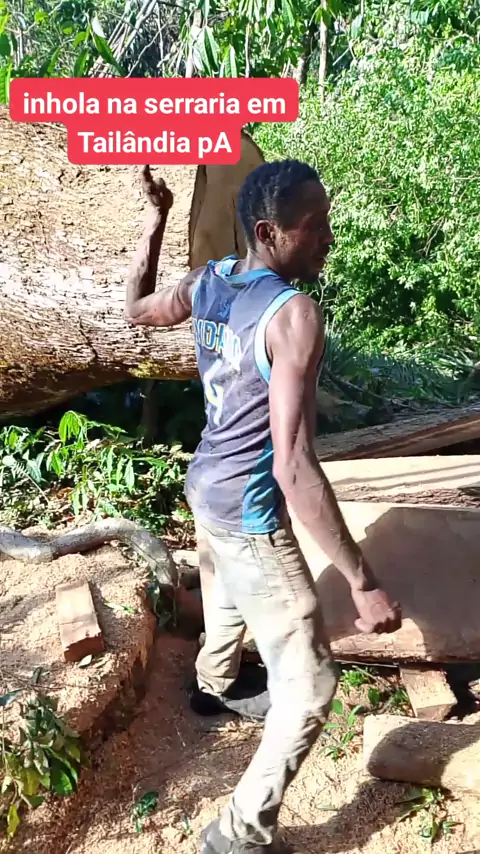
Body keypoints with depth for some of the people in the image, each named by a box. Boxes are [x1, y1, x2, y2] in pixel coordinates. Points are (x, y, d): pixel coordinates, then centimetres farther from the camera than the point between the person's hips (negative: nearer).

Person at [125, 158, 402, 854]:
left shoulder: (209, 280, -4)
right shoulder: (294, 313, -28)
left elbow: (136, 309, 17)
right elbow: (294, 467, -34)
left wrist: (156, 221, 22)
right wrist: (363, 582, -31)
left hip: (205, 490, 9)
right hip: (249, 517, -9)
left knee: (227, 604, 36)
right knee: (310, 687, 4)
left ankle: (215, 687, 64)